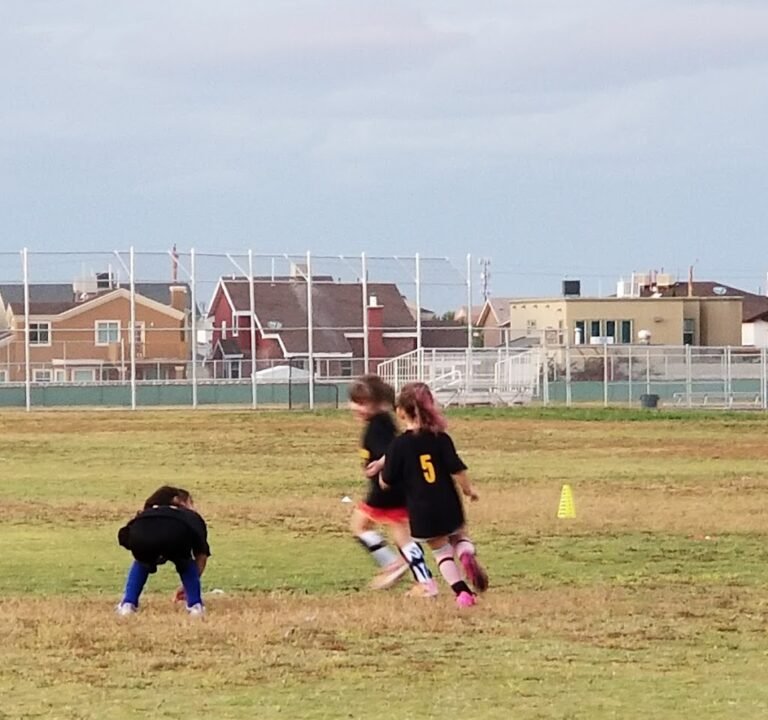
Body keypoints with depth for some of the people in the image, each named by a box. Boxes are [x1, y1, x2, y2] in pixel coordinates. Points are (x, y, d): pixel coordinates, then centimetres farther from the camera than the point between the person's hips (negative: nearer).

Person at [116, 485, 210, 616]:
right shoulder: (193, 517, 39)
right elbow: (202, 555, 42)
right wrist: (189, 585, 53)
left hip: (142, 530, 2)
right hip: (177, 532, -2)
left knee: (142, 562, 36)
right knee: (186, 563, 32)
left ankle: (127, 605, 24)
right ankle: (195, 605, 22)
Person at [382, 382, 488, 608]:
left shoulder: (399, 445, -9)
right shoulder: (440, 438, -5)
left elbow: (387, 482, -3)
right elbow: (457, 470, -8)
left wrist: (382, 469, 20)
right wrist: (469, 489, 11)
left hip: (422, 512, -1)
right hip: (448, 505, 1)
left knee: (441, 550, 15)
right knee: (459, 536, 26)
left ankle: (462, 592, 3)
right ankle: (467, 554, -9)